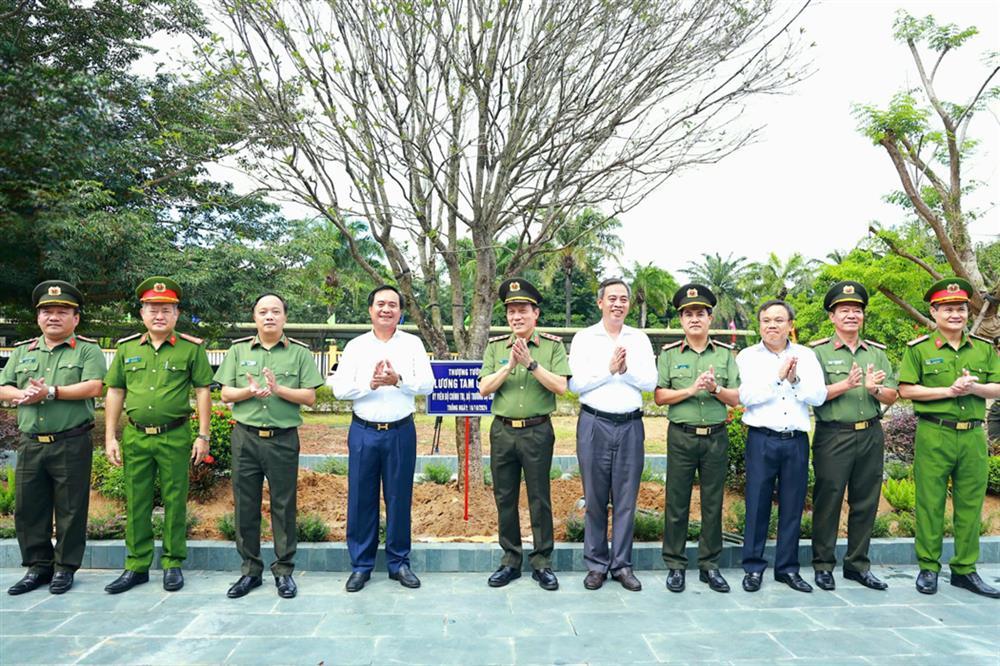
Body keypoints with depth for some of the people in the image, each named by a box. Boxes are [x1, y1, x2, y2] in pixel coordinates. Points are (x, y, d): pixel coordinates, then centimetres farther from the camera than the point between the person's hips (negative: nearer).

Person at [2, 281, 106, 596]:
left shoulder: (88, 350, 0)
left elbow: (93, 387, -14)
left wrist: (51, 392, -17)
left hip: (72, 444, -5)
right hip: (30, 443, 5)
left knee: (70, 509, 3)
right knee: (28, 508, 11)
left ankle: (65, 568, 16)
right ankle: (38, 566, 25)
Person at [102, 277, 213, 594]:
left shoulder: (191, 348, -1)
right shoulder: (126, 348, 8)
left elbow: (202, 392, -1)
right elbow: (115, 393, 11)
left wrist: (203, 436, -5)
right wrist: (110, 437, 5)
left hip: (175, 437, -3)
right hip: (134, 437, 3)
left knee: (174, 502, 6)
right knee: (136, 503, 10)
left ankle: (173, 564, 19)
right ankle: (136, 566, 23)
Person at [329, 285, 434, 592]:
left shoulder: (413, 344, 5)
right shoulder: (355, 346, 6)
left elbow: (427, 384, -4)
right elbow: (339, 389, -2)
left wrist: (398, 380, -20)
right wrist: (370, 384, -17)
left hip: (401, 432, 0)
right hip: (363, 432, 0)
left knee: (400, 498, 7)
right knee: (361, 499, 5)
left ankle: (399, 562, 21)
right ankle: (361, 565, 20)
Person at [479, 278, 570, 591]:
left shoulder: (552, 345, -1)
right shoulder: (495, 347, 6)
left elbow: (561, 386, -11)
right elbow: (484, 388, -1)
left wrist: (531, 363, -18)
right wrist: (509, 365, -14)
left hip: (538, 432, -3)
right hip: (502, 431, 3)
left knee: (540, 499, 5)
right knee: (505, 498, 10)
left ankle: (542, 563, 19)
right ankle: (510, 561, 25)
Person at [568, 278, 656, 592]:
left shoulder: (640, 339, 9)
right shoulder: (584, 338, 3)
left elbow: (650, 381, 0)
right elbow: (575, 383, -6)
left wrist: (626, 370, -15)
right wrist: (609, 369, -12)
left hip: (630, 425, 2)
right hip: (594, 424, -1)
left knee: (626, 499, 6)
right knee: (595, 498, 5)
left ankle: (622, 565, 17)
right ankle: (596, 564, 17)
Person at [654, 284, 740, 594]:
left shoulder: (725, 353, 7)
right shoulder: (669, 353, 3)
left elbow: (736, 398, 4)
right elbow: (659, 396, -3)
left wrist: (716, 388, -15)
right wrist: (691, 389, -15)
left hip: (716, 436, 2)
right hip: (681, 436, -1)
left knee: (713, 504, 8)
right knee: (677, 503, 4)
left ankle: (710, 565, 21)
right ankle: (675, 565, 16)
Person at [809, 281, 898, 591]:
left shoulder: (877, 352, 12)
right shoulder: (818, 351, -2)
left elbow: (892, 396, 7)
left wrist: (875, 389, -14)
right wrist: (846, 384, -23)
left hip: (871, 435, 5)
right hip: (833, 436, -4)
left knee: (866, 502, 11)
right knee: (828, 501, 2)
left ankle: (858, 564, 25)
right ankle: (823, 565, 14)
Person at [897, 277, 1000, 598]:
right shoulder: (918, 349, -1)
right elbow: (905, 390, -6)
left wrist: (974, 388, -10)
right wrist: (948, 391, -14)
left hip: (973, 435, 4)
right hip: (934, 436, -3)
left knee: (970, 505, 9)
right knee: (930, 503, 2)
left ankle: (964, 569, 22)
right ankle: (928, 568, 13)